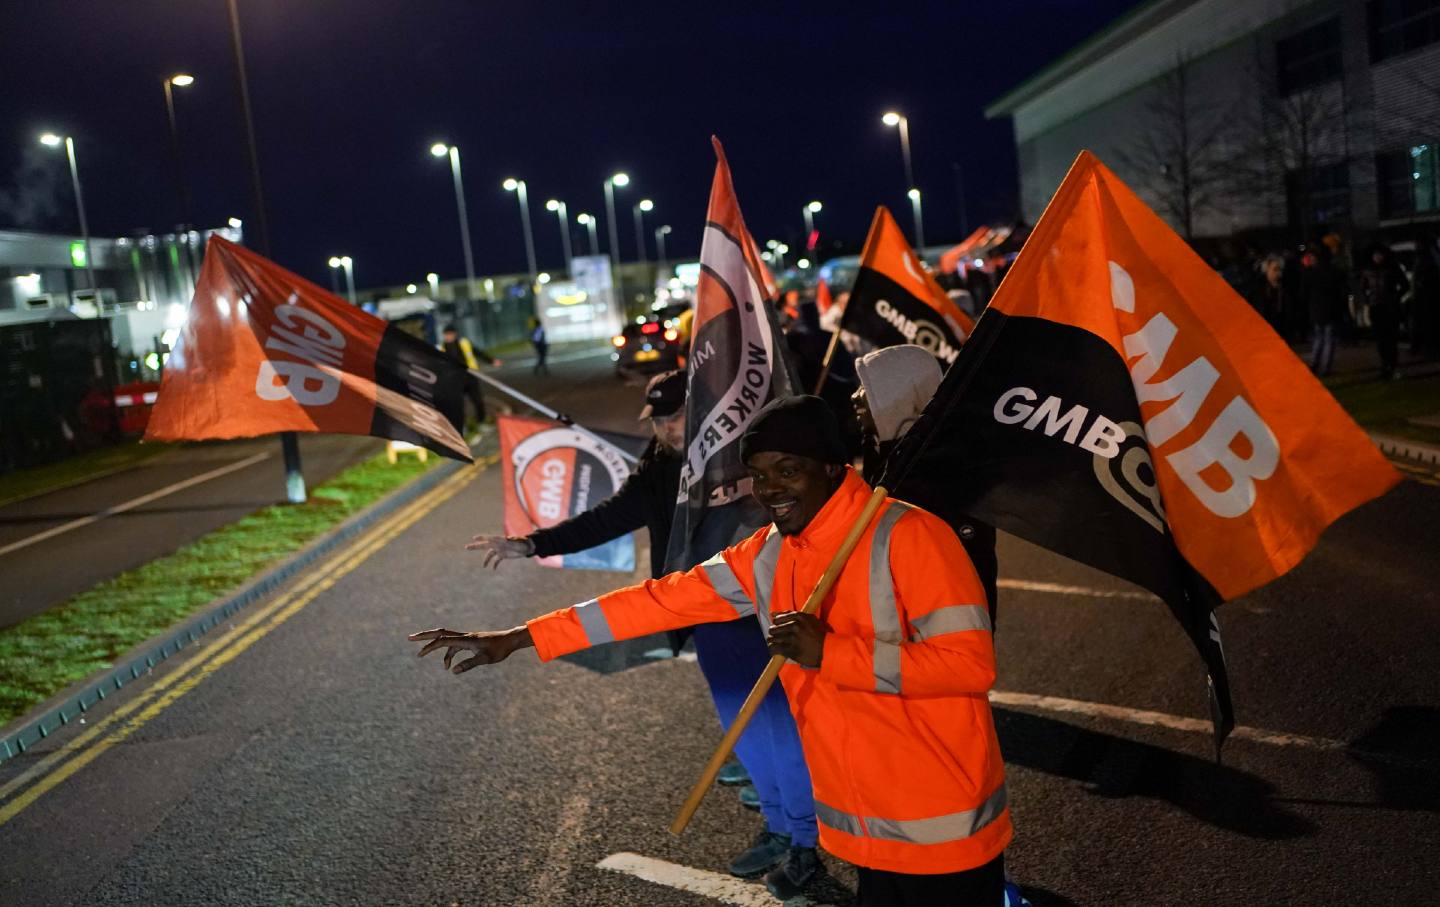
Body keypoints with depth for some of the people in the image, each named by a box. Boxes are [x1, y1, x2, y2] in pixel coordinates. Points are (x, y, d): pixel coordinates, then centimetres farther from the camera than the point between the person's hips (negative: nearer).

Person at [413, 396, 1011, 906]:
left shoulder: (907, 537, -19)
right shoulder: (768, 555, 3)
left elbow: (971, 663, -23)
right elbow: (662, 601, 3)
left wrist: (830, 652, -26)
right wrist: (517, 639, 1)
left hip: (939, 831, -6)